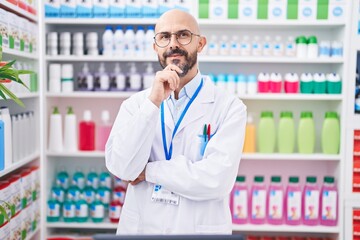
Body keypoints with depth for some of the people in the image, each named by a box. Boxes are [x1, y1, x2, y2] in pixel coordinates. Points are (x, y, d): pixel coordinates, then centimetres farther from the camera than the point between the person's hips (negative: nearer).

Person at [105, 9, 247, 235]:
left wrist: (148, 171, -12)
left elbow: (216, 179, -21)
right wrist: (153, 102, -21)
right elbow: (121, 167, -14)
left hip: (200, 228, -2)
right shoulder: (134, 104, -2)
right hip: (139, 227, 2)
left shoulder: (230, 106, -11)